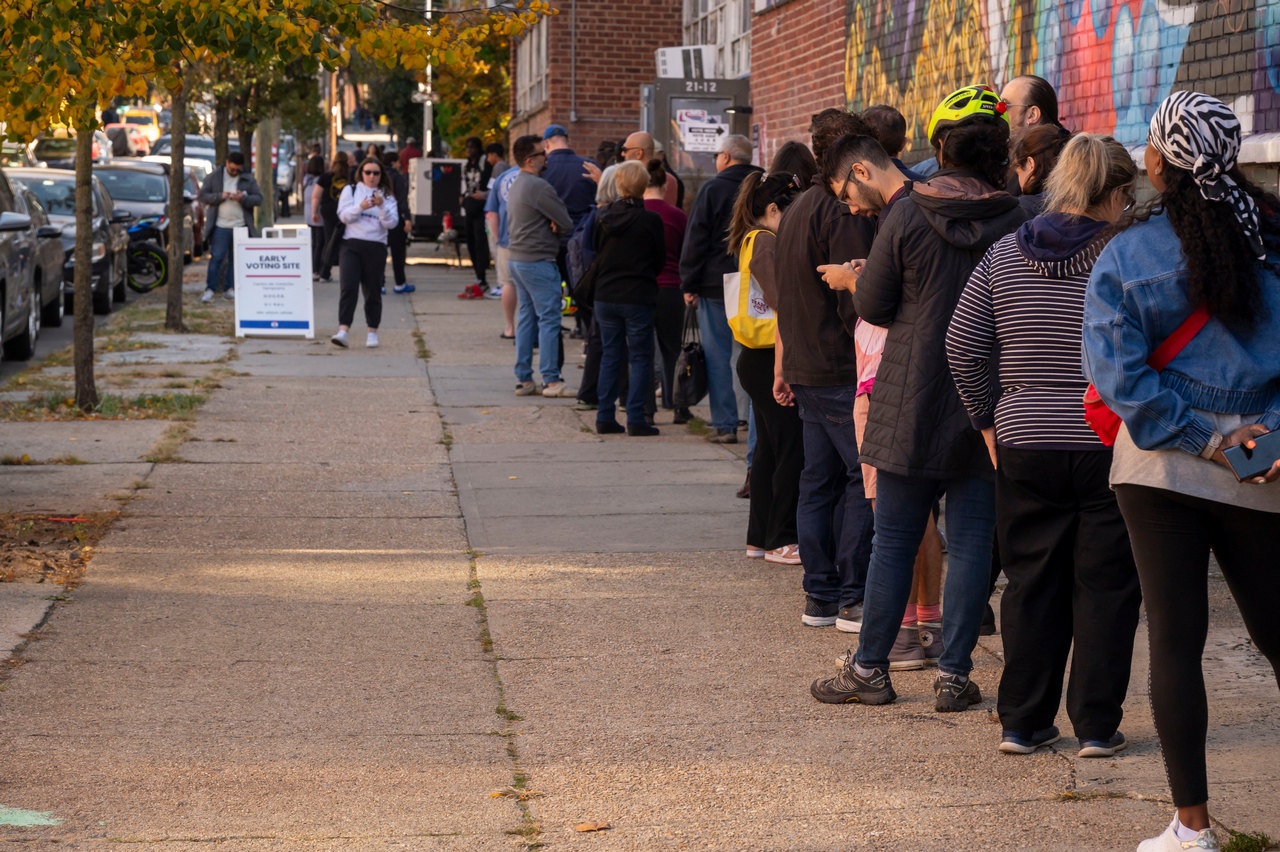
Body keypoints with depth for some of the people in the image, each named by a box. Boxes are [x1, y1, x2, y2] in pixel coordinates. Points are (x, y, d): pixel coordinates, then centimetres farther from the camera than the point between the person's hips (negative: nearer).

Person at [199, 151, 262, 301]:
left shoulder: (248, 180, 7)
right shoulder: (214, 177, 5)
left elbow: (258, 198, 4)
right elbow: (203, 196, 2)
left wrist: (243, 198, -15)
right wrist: (220, 196, -14)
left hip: (241, 226, 2)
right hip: (221, 226, -2)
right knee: (216, 258, -7)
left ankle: (231, 289, 11)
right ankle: (210, 289, -5)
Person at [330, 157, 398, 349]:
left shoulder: (387, 196, 11)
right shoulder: (351, 190, 10)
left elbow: (392, 223, 0)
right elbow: (343, 215, -1)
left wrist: (381, 205, -16)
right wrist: (361, 207, -18)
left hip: (376, 247, 1)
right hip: (351, 245, -1)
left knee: (373, 291, 5)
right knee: (348, 288, -13)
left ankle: (372, 332, 16)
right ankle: (343, 331, -20)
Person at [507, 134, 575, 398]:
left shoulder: (516, 186, 15)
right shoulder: (538, 187, -16)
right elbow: (567, 222, -17)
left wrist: (552, 224, 2)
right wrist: (558, 225, 8)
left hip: (518, 259, 10)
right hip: (538, 261, -10)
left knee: (527, 317, 12)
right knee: (549, 319, -6)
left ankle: (523, 379, 12)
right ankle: (551, 380, -7)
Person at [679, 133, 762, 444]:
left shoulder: (712, 190, -6)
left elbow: (696, 240, -7)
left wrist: (689, 285, -2)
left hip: (716, 284, -4)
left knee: (718, 356, 1)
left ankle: (725, 425, -2)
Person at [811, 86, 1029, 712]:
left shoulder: (907, 216, -9)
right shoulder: (1016, 224, -6)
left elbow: (871, 304, -3)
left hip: (912, 399, -1)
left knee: (894, 540, 7)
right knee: (970, 539, 6)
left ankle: (870, 668, 12)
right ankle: (953, 675, 7)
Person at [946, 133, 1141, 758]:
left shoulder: (1005, 256, 2)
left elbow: (962, 346, 3)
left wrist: (989, 421, 12)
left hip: (1024, 446, 3)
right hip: (1109, 448, -3)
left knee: (1031, 584, 12)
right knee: (1105, 587, 6)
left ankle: (1022, 723, 15)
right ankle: (1096, 725, 8)